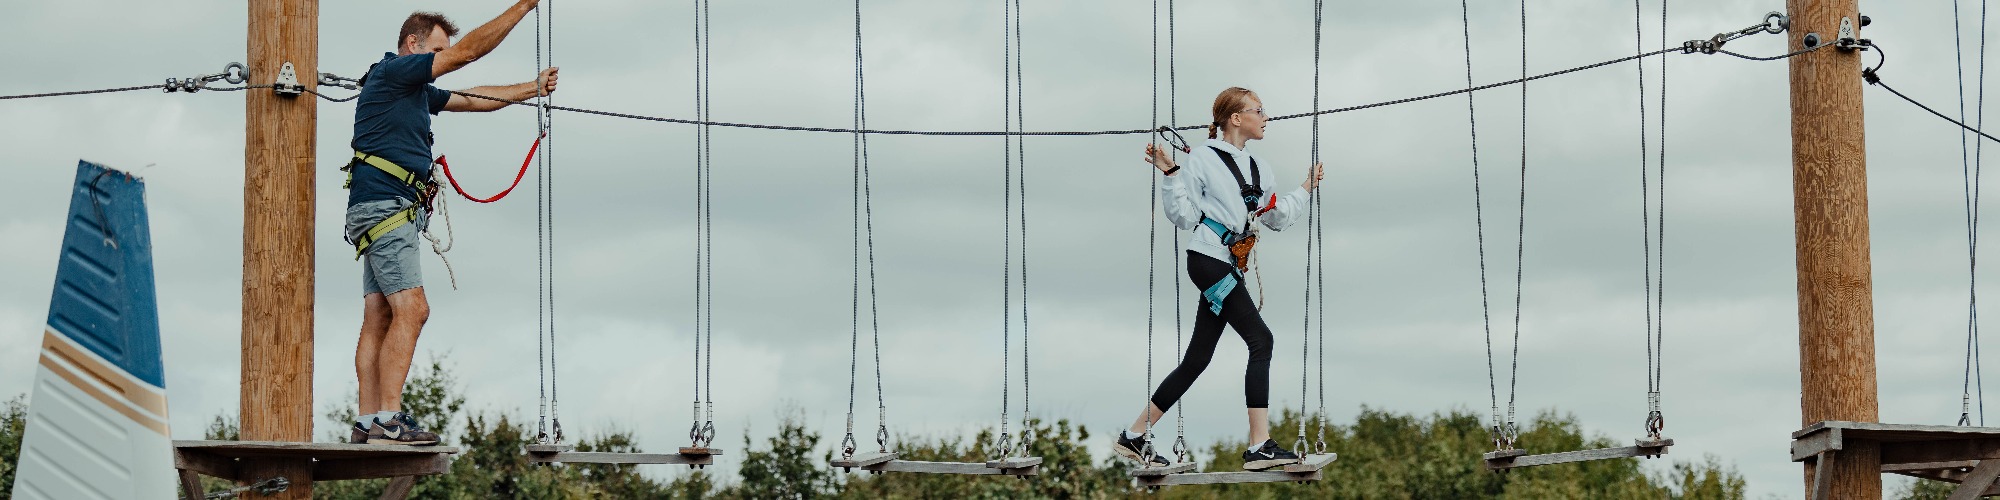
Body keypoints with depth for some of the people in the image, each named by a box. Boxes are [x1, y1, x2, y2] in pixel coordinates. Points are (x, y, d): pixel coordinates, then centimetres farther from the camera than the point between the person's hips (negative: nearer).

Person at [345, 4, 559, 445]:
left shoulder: (415, 91, 22)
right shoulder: (392, 72, -6)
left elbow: (471, 99, 31)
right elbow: (468, 52, -9)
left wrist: (532, 89, 27)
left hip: (386, 214, 10)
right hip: (383, 206, -10)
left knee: (379, 319, 5)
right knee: (411, 310, -16)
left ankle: (367, 422, 2)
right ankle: (388, 420, -21)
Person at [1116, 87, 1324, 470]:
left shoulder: (1255, 168, 18)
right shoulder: (1203, 158, -5)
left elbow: (1276, 219, 25)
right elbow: (1183, 216, -6)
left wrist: (1305, 190, 28)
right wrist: (1170, 174, -15)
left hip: (1229, 266, 9)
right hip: (1208, 260, -9)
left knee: (1198, 358, 8)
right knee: (1260, 340, -18)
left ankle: (1135, 436, 16)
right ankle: (1259, 446, -21)